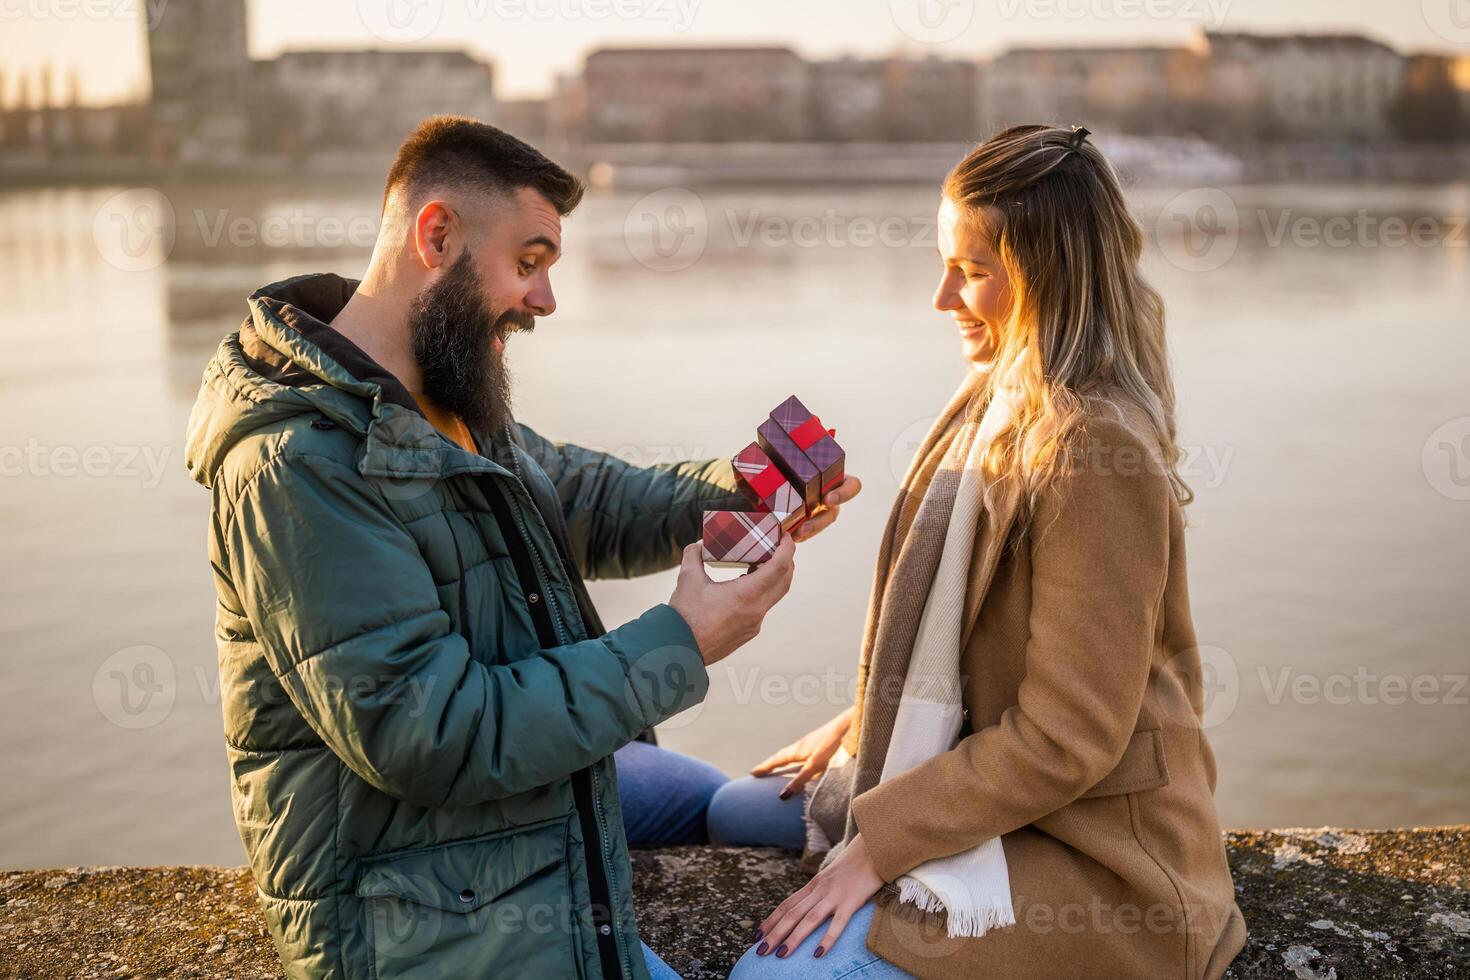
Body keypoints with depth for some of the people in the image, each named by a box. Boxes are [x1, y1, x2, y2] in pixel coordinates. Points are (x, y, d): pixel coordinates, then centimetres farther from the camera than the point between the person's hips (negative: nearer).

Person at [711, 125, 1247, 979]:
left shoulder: (1094, 447, -25)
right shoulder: (1002, 398, 3)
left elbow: (1063, 739, -24)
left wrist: (877, 843, -22)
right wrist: (862, 723, 11)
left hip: (1089, 839, -9)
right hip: (973, 755, 9)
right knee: (734, 812, 17)